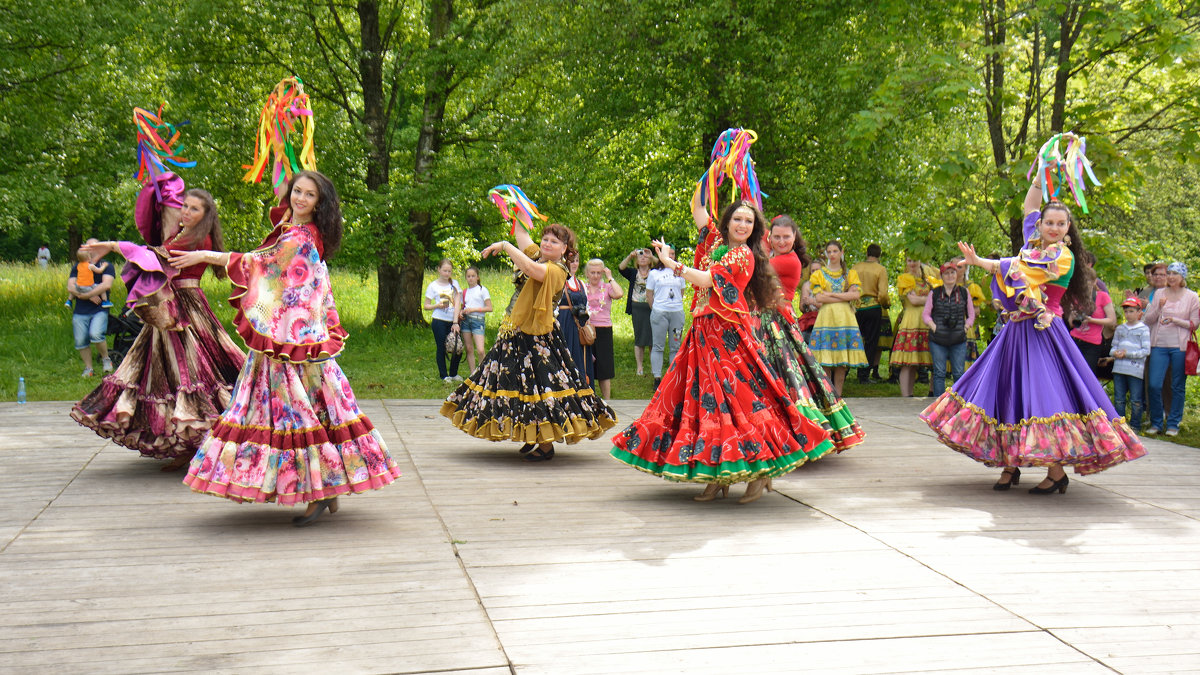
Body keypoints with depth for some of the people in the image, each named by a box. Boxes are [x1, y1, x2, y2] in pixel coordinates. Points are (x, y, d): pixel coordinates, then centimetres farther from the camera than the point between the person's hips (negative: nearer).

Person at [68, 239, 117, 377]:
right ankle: (88, 368, 17)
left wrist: (86, 295, -16)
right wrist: (91, 296, -12)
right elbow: (70, 287, 2)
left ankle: (105, 359, 2)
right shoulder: (77, 267, 15)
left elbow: (107, 284, -13)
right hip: (80, 311, 4)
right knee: (80, 341, 0)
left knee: (96, 334, -24)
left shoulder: (106, 265, 4)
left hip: (99, 310, -4)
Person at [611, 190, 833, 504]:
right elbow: (697, 207, 20)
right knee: (707, 395, 4)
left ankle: (760, 472, -4)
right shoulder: (716, 242, 14)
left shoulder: (743, 254, -7)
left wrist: (670, 263, -10)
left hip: (728, 333, -8)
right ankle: (718, 476, 8)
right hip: (704, 331, 8)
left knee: (738, 395, -10)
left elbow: (706, 280, -16)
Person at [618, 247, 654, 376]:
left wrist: (652, 257, -16)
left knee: (653, 338, 0)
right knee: (639, 339, 3)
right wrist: (630, 256, -15)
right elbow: (621, 268, -4)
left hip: (651, 307, -1)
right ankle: (640, 367, 8)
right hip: (637, 308, 1)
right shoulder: (633, 273, 11)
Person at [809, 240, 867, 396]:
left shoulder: (850, 274, 16)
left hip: (845, 318, 1)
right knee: (825, 362, -7)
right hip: (826, 317, -1)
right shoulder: (819, 274, 12)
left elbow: (856, 295, -1)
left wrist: (831, 295, -6)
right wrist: (844, 297, -6)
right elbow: (818, 298, -3)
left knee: (842, 361, -3)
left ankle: (838, 394, 1)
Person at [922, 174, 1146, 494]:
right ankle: (1010, 465, 14)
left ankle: (1056, 473, -8)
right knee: (1010, 392, 7)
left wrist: (977, 261, -10)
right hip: (1017, 330, 8)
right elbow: (1029, 207, 26)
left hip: (1042, 332, -8)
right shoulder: (1035, 244, 12)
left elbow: (1020, 269, -15)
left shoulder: (1063, 256, -10)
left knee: (1045, 394, -12)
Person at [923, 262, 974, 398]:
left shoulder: (964, 293, 9)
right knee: (939, 373, 2)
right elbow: (925, 314, 7)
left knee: (958, 373, 0)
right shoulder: (934, 293, 6)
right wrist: (934, 328, -7)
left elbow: (971, 315, 14)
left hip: (959, 341, 0)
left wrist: (965, 328, -1)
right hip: (937, 340, 0)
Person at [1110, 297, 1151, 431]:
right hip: (1119, 368, 4)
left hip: (1135, 369, -4)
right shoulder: (1120, 329, 15)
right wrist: (1114, 353, -5)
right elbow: (1114, 346, 19)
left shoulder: (1144, 329, 1)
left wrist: (1128, 354, -14)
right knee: (1118, 399, 6)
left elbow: (1146, 351, -5)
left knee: (1135, 400, 0)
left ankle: (1135, 425, 9)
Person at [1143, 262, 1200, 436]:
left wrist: (1174, 320, -13)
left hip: (1180, 346, -1)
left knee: (1177, 387, 3)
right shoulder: (1159, 294, 8)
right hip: (1159, 345, 2)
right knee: (1154, 384, -6)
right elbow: (1148, 320, 8)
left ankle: (1173, 424, 13)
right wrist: (1158, 309, -10)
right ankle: (1156, 422, 9)